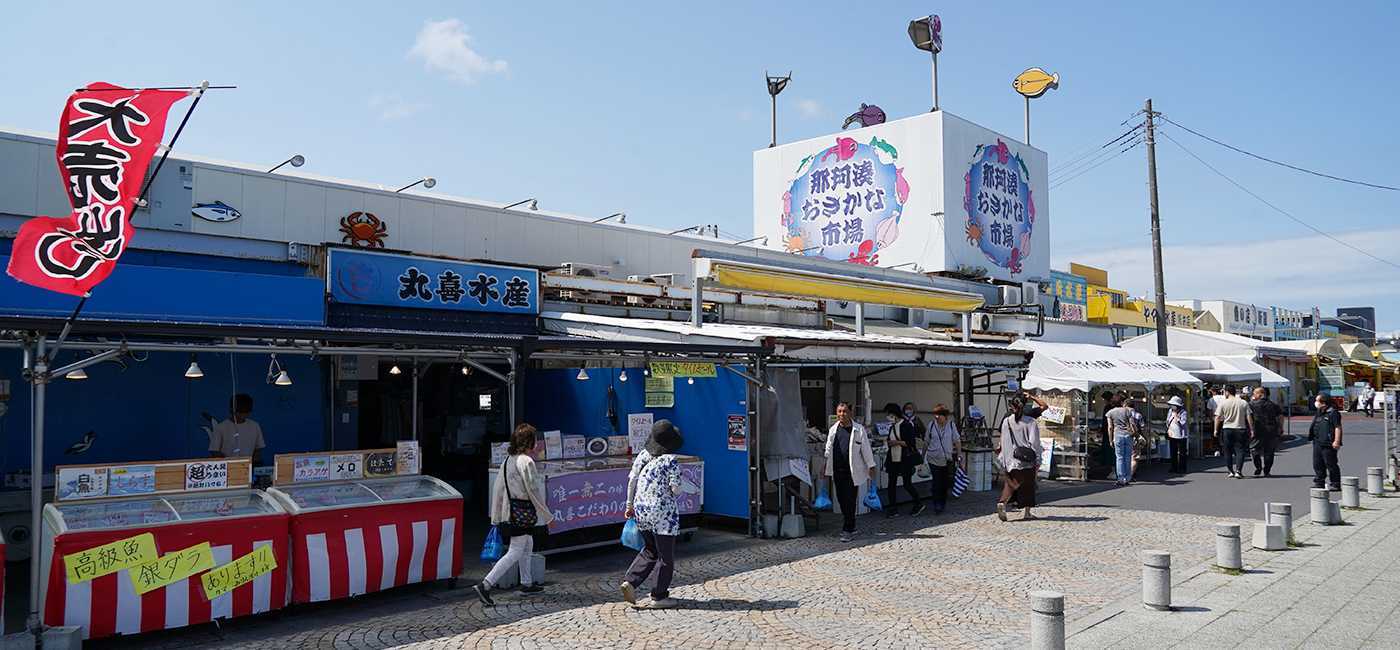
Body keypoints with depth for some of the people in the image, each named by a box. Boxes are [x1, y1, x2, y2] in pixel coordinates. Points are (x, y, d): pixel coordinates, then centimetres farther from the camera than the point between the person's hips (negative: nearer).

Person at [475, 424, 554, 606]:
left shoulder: (507, 461, 7)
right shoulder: (527, 462, -17)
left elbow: (498, 489, 10)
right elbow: (534, 491, -15)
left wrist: (496, 518, 18)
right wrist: (548, 516, -6)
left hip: (510, 510, 9)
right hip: (523, 511, -9)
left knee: (528, 546, 22)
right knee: (515, 552, -5)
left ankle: (526, 584, 32)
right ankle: (485, 585, -11)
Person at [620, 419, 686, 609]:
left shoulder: (643, 455, 4)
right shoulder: (670, 460, -14)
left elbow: (631, 480, 6)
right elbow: (676, 489, -15)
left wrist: (630, 505, 15)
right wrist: (676, 492, 9)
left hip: (641, 510, 6)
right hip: (662, 513, -6)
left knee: (650, 550, 21)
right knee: (665, 556, 7)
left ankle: (630, 581, 6)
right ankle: (659, 596, 13)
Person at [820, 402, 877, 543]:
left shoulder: (859, 430, -3)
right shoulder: (833, 429, 9)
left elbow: (866, 450, 1)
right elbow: (828, 450, 17)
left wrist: (871, 468, 1)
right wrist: (824, 466, 14)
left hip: (852, 472, -5)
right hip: (837, 471, 5)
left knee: (849, 502, -6)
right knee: (841, 501, 9)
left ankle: (847, 530, 0)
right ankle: (851, 527, 23)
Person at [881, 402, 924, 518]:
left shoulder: (907, 425, -11)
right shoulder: (892, 427, 13)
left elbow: (911, 442, -16)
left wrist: (897, 442, -16)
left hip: (905, 460, -7)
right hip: (893, 460, 7)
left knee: (907, 485, 0)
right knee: (890, 485, 1)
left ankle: (919, 504, 21)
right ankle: (893, 509, 8)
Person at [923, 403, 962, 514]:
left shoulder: (951, 425, -1)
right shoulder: (931, 425, 1)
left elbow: (957, 441, 6)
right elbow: (926, 441, 10)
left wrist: (959, 455, 1)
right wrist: (922, 456, 13)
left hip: (947, 458, 1)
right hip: (933, 458, -1)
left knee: (944, 481, 7)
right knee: (936, 480, -11)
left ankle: (943, 503, 21)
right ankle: (937, 504, -14)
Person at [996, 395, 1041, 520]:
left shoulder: (1006, 421, -2)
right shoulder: (1031, 422, -8)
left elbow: (1004, 440, 5)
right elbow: (1035, 442, -9)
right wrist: (1038, 459, -4)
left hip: (1011, 459, 1)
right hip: (1028, 459, -1)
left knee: (1011, 483, 9)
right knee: (1028, 484, 13)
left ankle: (1002, 502, -18)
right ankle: (1027, 512, 18)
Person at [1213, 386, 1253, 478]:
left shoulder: (1223, 403, -1)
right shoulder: (1244, 403, 3)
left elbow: (1218, 417, -2)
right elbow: (1249, 417, 0)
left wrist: (1216, 430, 4)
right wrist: (1252, 429, 5)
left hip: (1227, 429, 0)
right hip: (1240, 429, 0)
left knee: (1228, 451, 10)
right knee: (1240, 451, 0)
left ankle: (1230, 471, 15)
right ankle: (1238, 471, -14)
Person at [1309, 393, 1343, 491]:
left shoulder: (1333, 413, -12)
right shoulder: (1319, 413, 17)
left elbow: (1338, 427, -17)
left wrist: (1337, 441, -24)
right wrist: (1314, 438, 23)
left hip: (1328, 444, -9)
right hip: (1317, 443, 9)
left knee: (1331, 465, -4)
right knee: (1317, 464, 12)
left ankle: (1336, 485, 3)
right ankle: (1319, 482, 21)